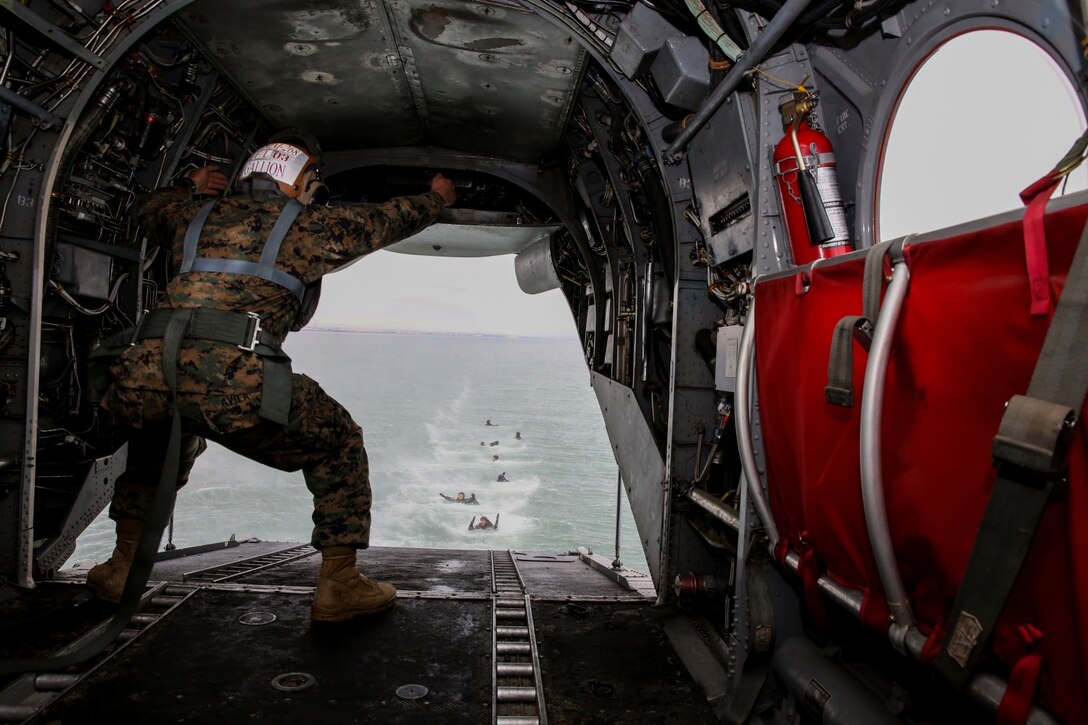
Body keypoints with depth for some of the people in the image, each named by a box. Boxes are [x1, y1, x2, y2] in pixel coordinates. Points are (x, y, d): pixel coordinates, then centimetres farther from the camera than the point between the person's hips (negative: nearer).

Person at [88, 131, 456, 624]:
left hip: (144, 377, 6)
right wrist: (437, 198, 45)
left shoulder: (198, 214, 26)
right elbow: (388, 220, 28)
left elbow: (150, 211, 49)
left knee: (157, 444, 40)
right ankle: (338, 586, 13)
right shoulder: (309, 227, 15)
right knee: (340, 444, 15)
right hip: (237, 385, -5)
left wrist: (191, 187, 62)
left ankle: (121, 568, 41)